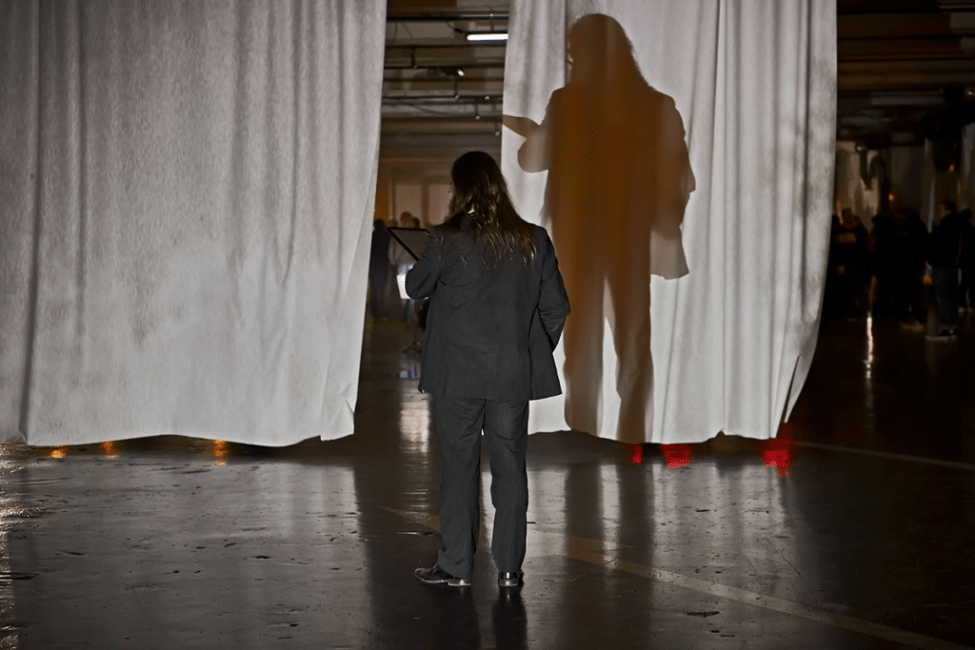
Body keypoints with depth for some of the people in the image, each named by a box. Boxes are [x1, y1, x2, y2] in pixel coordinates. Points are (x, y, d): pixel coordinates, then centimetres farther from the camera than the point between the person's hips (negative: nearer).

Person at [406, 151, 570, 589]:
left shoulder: (447, 240, -11)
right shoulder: (534, 241, -1)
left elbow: (415, 287, 4)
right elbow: (556, 307, 4)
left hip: (458, 374, -2)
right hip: (514, 374, 2)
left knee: (459, 467, 6)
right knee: (510, 466, 8)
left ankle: (456, 565, 11)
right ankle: (509, 567, 11)